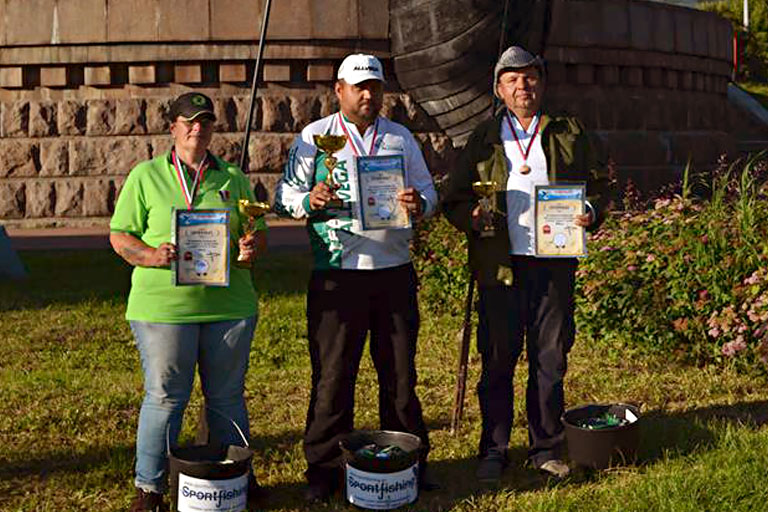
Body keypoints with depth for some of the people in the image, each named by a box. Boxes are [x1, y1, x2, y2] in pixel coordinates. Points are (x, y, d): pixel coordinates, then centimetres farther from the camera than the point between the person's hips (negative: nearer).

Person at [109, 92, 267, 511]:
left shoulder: (233, 178, 13)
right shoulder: (146, 176, 4)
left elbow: (259, 233, 15)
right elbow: (120, 237, 3)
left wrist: (252, 247, -8)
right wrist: (153, 256, -17)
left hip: (228, 304, 3)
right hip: (163, 305, -3)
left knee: (228, 396, 11)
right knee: (164, 397, 0)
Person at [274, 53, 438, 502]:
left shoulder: (402, 138, 14)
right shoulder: (315, 138, 6)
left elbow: (429, 192, 17)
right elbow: (284, 196, 2)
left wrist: (419, 204, -7)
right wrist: (309, 200, -21)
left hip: (395, 270, 3)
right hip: (337, 275, -2)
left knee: (400, 371, 8)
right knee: (332, 373, 1)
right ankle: (324, 467, 12)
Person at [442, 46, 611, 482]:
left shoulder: (570, 133, 11)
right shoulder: (484, 139, 9)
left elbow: (599, 181, 14)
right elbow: (454, 198, 9)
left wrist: (592, 212, -6)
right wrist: (472, 218, -12)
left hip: (554, 264, 1)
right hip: (500, 266, -1)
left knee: (550, 359, 7)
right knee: (497, 360, 3)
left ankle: (546, 448, 21)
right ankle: (494, 451, 15)